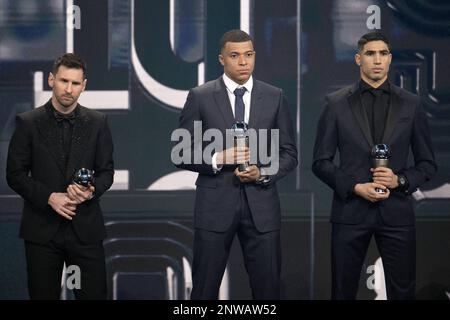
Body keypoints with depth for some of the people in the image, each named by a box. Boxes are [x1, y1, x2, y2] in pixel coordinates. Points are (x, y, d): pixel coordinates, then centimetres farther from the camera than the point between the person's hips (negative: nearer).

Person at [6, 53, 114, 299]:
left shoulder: (97, 123, 5)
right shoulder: (28, 122, 0)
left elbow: (106, 171, 8)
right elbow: (15, 174, 0)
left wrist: (92, 190, -14)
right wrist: (49, 197, -14)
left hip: (85, 227, 1)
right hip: (42, 227, -1)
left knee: (94, 295, 0)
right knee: (43, 295, 6)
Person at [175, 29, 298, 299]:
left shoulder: (275, 97, 6)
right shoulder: (200, 97, 0)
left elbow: (289, 154, 8)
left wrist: (262, 173, -11)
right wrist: (218, 158, -17)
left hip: (261, 205, 2)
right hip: (215, 205, -1)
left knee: (268, 287, 5)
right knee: (205, 289, 5)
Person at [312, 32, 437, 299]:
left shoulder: (411, 104, 5)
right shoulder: (337, 104, 2)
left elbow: (428, 164, 8)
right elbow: (321, 162, 3)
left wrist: (399, 180, -11)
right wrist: (355, 187, -11)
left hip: (396, 213, 1)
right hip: (350, 211, -1)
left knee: (402, 292, 4)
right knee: (343, 292, 7)